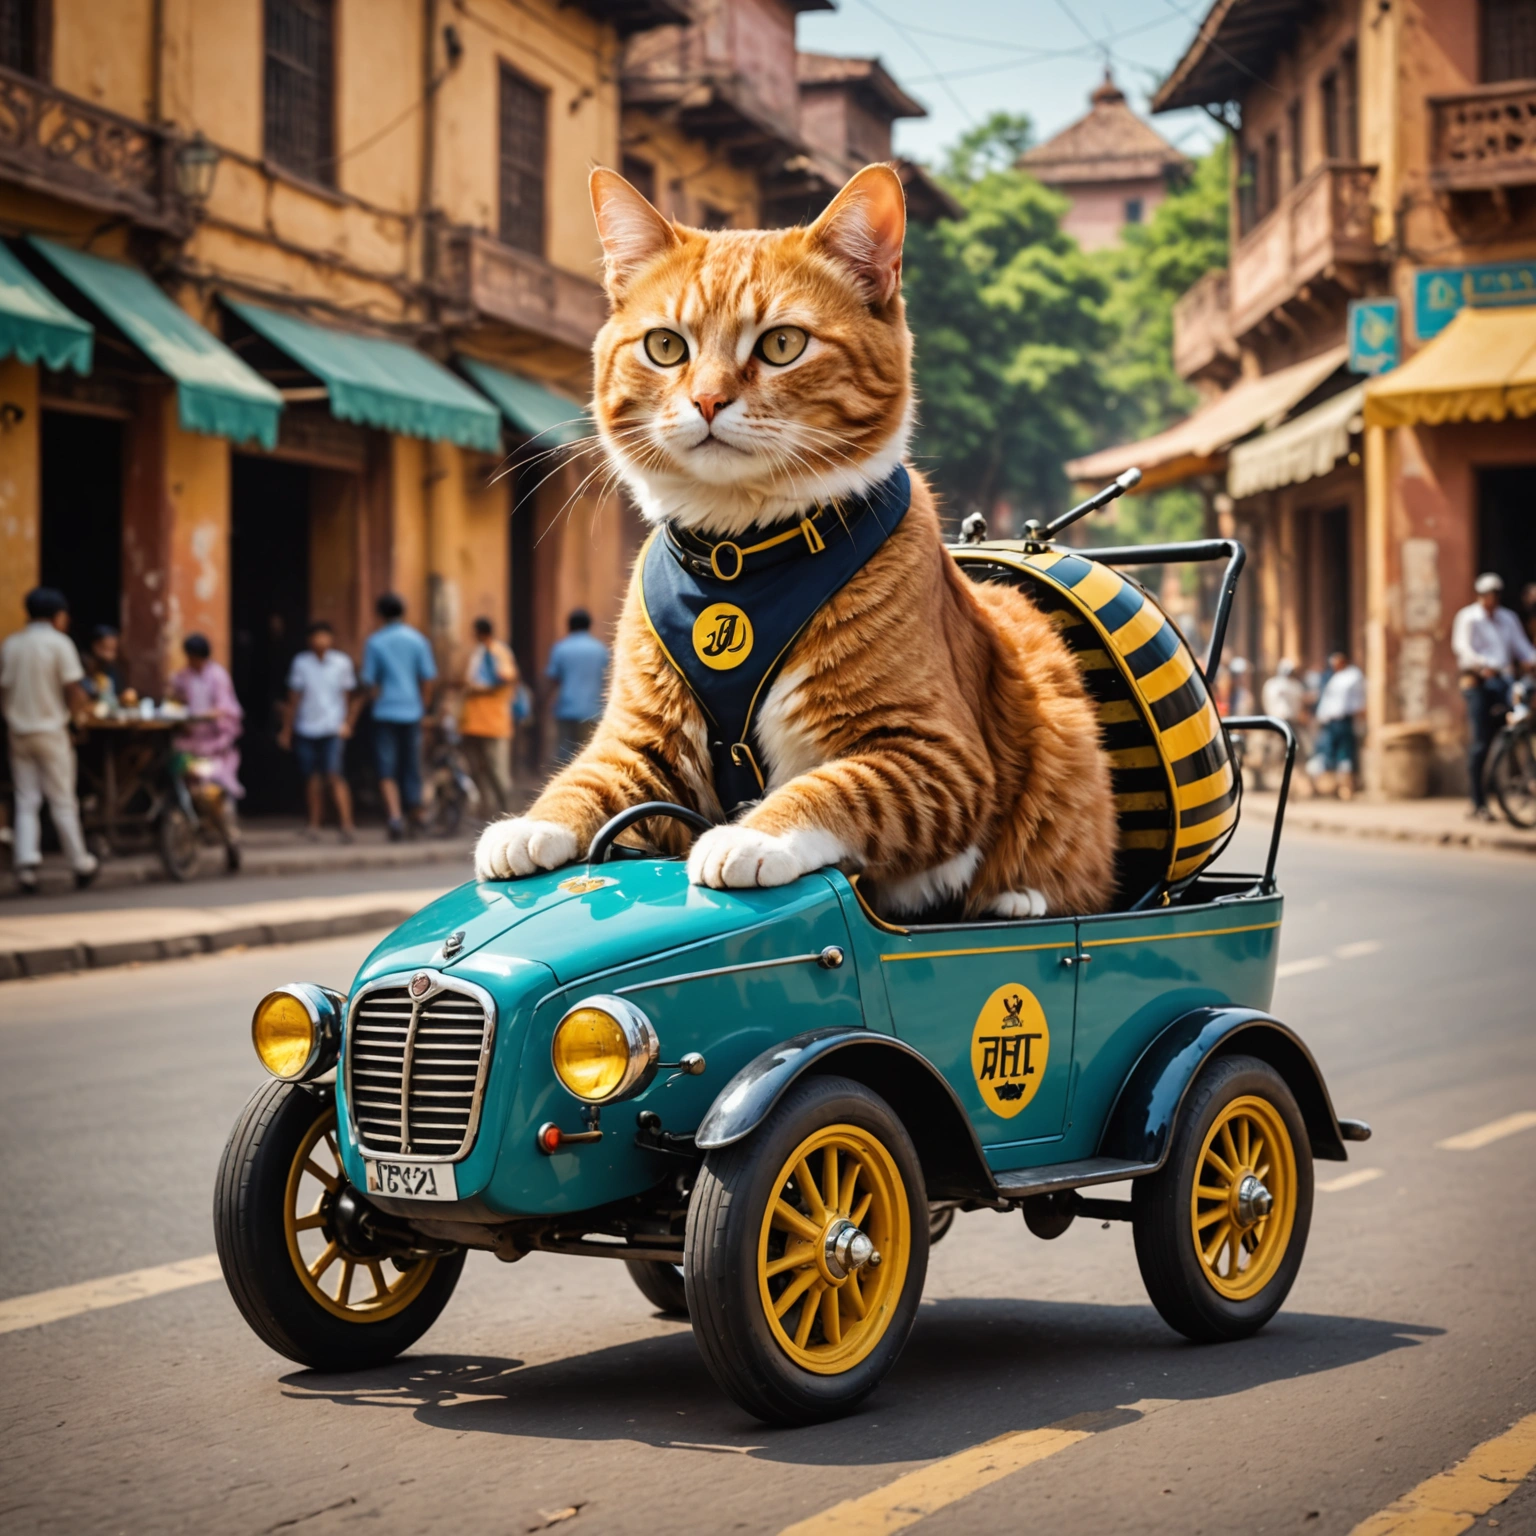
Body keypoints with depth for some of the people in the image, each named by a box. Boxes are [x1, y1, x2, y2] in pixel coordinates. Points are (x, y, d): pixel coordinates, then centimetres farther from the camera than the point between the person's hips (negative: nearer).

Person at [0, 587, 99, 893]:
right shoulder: (59, 644, -9)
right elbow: (73, 692, -12)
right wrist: (82, 706, 8)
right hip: (50, 730, -3)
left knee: (26, 802, 6)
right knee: (63, 802, 4)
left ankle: (25, 862, -9)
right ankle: (81, 865, 11)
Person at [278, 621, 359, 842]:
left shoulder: (342, 662, 1)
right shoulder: (301, 662, 3)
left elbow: (352, 697, 8)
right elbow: (293, 698, 9)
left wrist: (348, 724, -2)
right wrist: (286, 730, 10)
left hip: (333, 730, -2)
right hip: (306, 730, 2)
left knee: (334, 775, -14)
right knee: (313, 779, 5)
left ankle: (346, 823, -16)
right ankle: (314, 824, 15)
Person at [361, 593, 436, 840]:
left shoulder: (374, 642, -2)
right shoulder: (417, 639, 1)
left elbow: (369, 680, -2)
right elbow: (428, 678, 2)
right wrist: (423, 705, 13)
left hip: (384, 713, -2)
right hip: (411, 712, 2)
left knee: (387, 771, -2)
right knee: (411, 767, 12)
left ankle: (395, 815, -19)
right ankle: (415, 817, 22)